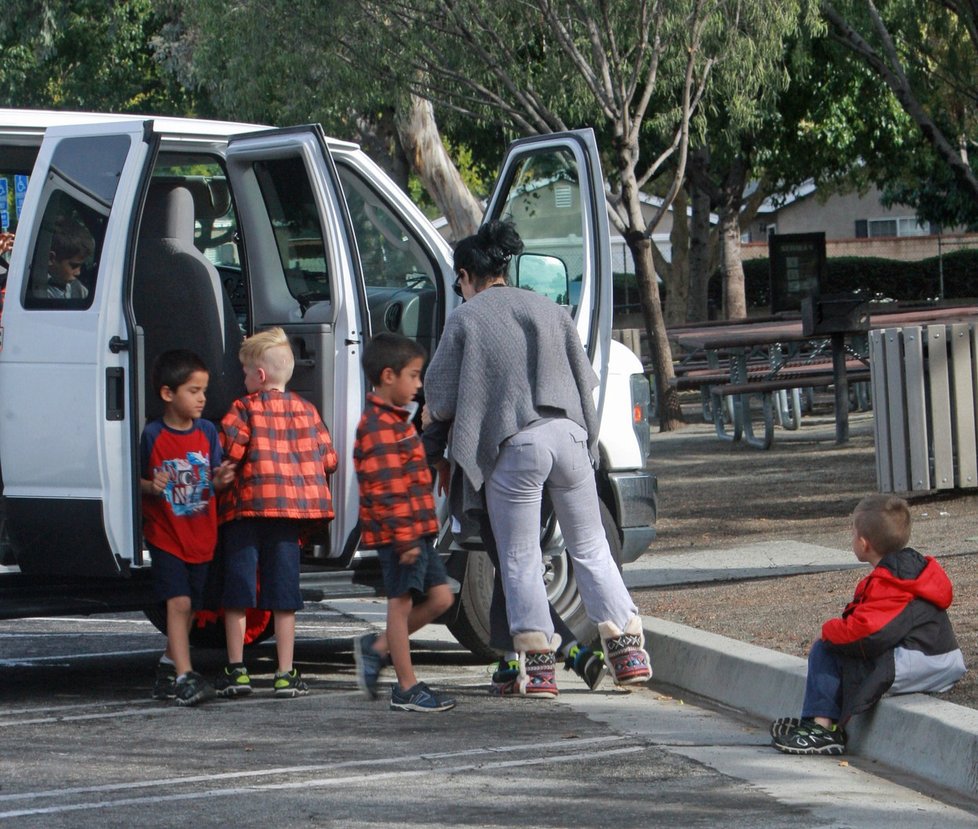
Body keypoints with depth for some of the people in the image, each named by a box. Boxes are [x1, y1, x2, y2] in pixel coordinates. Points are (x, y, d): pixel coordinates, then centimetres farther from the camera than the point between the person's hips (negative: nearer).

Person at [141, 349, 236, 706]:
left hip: (201, 536, 5)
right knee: (179, 601, -15)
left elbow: (212, 480, 8)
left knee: (189, 607, 13)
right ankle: (184, 677, -16)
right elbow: (136, 480, -4)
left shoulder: (207, 432, 4)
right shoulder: (153, 435, -9)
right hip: (166, 535, -5)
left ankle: (168, 670, 29)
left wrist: (220, 480, -15)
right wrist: (151, 487, -25)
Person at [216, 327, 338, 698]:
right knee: (284, 593, 7)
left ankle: (236, 668, 4)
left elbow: (229, 451, -17)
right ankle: (286, 673, 5)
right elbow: (328, 460, 7)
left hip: (246, 505, -3)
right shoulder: (306, 410, 9)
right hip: (293, 507, 4)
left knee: (238, 590, 4)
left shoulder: (244, 408, -4)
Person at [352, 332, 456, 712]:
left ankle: (376, 648, 18)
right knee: (401, 602, -3)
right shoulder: (379, 427, -16)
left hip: (416, 530, 10)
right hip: (398, 533, -10)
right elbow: (387, 490, -21)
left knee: (439, 597, 9)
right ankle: (406, 688, 3)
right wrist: (404, 538, -23)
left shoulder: (395, 420, 18)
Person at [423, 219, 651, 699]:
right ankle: (629, 651, 9)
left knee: (520, 560, 6)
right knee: (590, 550, 14)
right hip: (567, 436, 4)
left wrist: (433, 416, 23)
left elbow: (441, 402, 1)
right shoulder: (548, 310, 14)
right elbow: (585, 380, 18)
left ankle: (538, 666, 2)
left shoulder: (465, 320, 1)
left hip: (513, 446, -4)